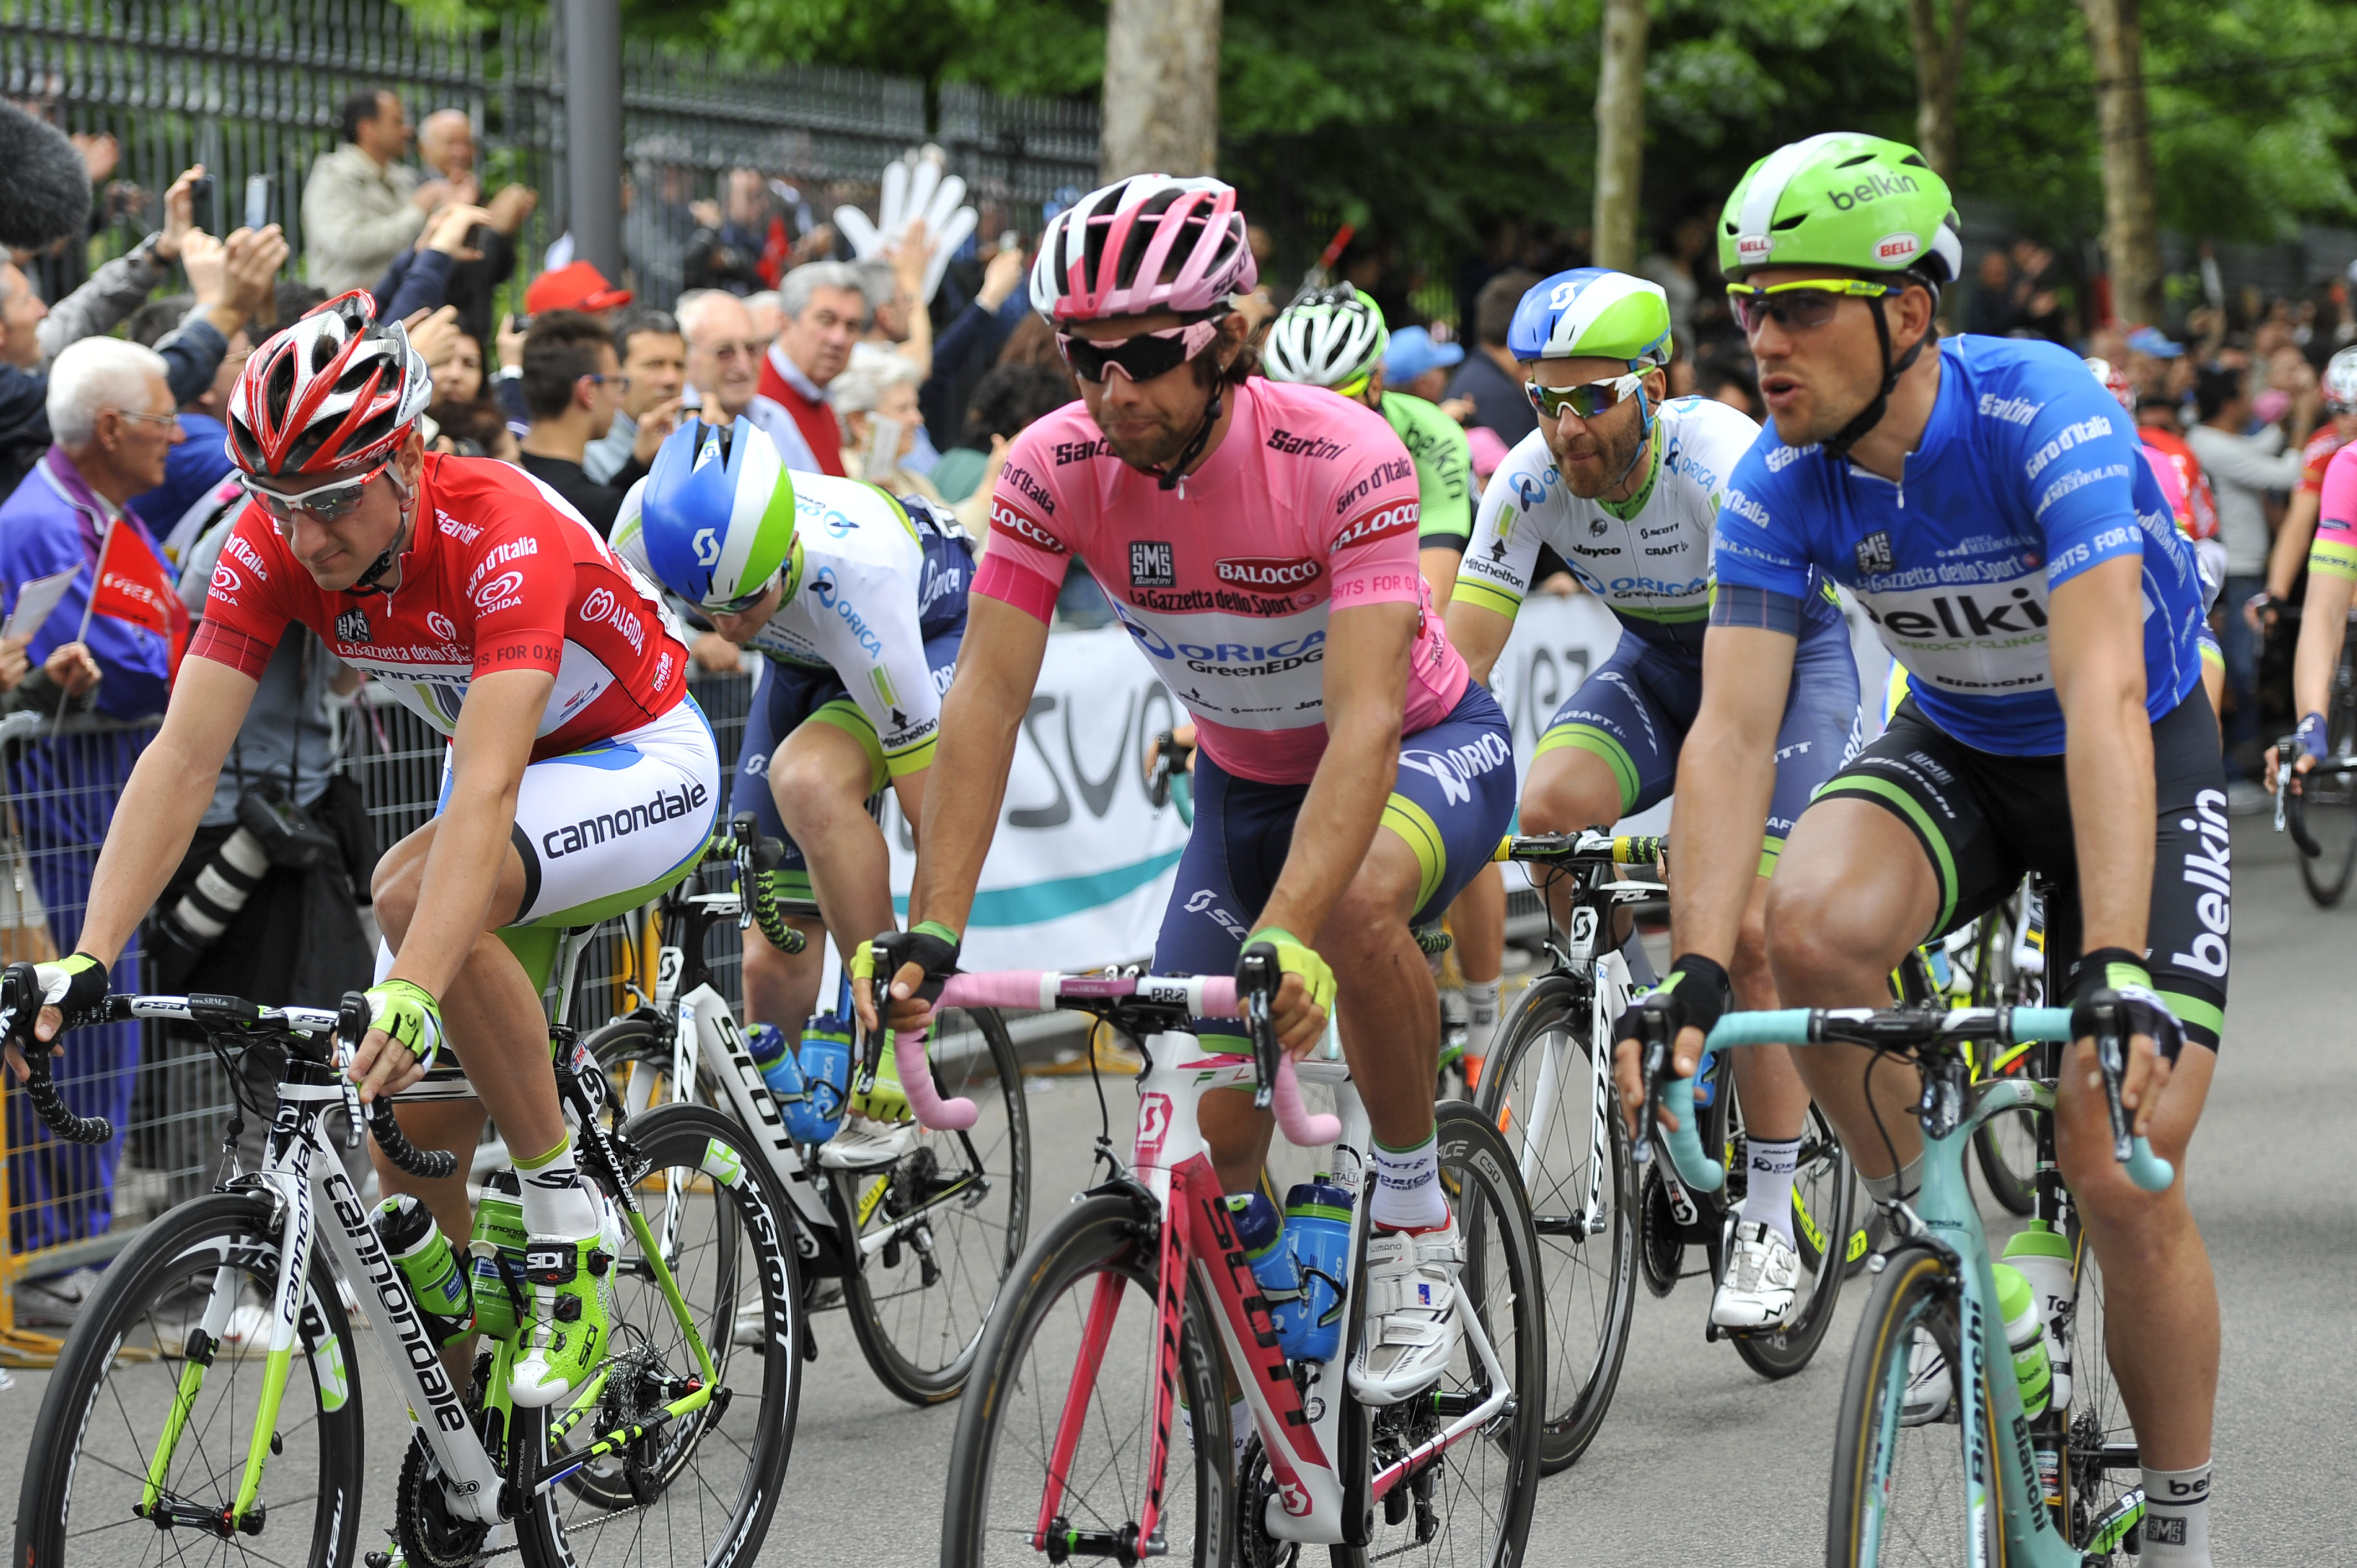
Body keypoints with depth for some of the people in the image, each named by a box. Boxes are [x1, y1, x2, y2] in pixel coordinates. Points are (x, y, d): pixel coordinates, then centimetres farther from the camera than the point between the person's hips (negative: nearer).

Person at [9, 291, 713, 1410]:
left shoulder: (503, 534, -36)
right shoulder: (273, 548, -19)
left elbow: (486, 789, -47)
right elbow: (182, 758, -24)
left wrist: (411, 992, -59)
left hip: (644, 769, -6)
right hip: (511, 770, 7)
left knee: (418, 898, -35)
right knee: (412, 1127, -2)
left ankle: (570, 1225, -20)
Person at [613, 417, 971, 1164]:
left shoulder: (853, 580, -42)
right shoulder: (652, 521, -32)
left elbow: (936, 814, -36)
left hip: (933, 635, -5)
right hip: (804, 662, 5)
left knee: (806, 779, -36)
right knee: (772, 961, -5)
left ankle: (893, 1084, -27)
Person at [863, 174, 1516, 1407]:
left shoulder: (1342, 459, -33)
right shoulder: (1055, 470, -21)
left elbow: (1366, 719, -41)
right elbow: (986, 697, -24)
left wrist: (1288, 936, -54)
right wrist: (931, 933, -36)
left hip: (1426, 749, -4)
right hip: (1243, 778, 4)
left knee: (1356, 904, -38)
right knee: (1211, 1122, -8)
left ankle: (1415, 1217, -14)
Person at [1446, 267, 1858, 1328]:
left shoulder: (1725, 465, -35)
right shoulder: (1530, 481, -21)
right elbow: (1455, 661, -20)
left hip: (1790, 651, -4)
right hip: (1658, 654, 4)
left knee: (1748, 935, -15)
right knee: (1548, 809, -25)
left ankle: (1770, 1228, -2)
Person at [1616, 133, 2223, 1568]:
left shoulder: (2045, 416, -31)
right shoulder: (1782, 484, -17)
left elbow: (2103, 699, -41)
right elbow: (1734, 731, -21)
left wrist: (2117, 970, -50)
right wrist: (1695, 973, -35)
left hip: (2138, 755, -4)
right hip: (1957, 751, 4)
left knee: (2124, 1179, -15)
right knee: (1813, 924, -31)